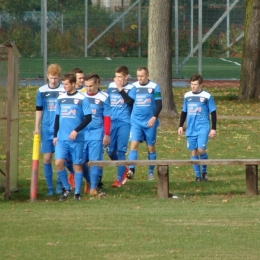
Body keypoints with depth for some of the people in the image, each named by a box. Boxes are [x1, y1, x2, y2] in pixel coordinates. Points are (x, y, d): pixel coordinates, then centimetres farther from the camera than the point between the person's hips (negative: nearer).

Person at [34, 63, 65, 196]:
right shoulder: (42, 91, 4)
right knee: (47, 158, 1)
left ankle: (60, 184, 16)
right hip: (46, 129, 2)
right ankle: (49, 187, 7)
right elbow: (39, 110, 11)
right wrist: (37, 127, 6)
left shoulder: (64, 91, -3)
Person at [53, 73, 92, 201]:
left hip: (77, 139, -4)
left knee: (77, 165, 3)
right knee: (58, 163, -9)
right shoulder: (61, 98, 9)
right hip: (61, 138, 4)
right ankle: (66, 188, 9)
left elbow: (88, 118, -8)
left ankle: (77, 192, 13)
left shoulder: (82, 99, -5)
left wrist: (76, 130, -17)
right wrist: (55, 135, 13)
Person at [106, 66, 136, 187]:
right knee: (110, 151, 3)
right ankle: (123, 169, 28)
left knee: (120, 150, -5)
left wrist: (120, 89, -18)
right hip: (112, 121, 4)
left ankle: (119, 179, 2)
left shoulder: (131, 88, -2)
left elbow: (130, 101, -20)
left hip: (124, 123, -4)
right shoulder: (111, 86, 10)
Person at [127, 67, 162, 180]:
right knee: (134, 144, -14)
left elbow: (159, 104, -5)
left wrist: (154, 117, -16)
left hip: (150, 122, -1)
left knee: (151, 147, 7)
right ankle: (131, 170, -22)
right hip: (136, 122, 1)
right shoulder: (133, 86, 4)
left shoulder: (154, 87, -3)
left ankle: (151, 172, 19)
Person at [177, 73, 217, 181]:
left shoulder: (207, 96, -3)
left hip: (203, 128, -4)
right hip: (191, 129, 4)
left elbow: (213, 113, 1)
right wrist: (181, 126, 14)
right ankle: (197, 175, 11)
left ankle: (204, 171, 7)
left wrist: (213, 128, -3)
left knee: (201, 150, -16)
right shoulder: (187, 96, 9)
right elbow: (184, 112, 19)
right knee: (193, 151, 3)